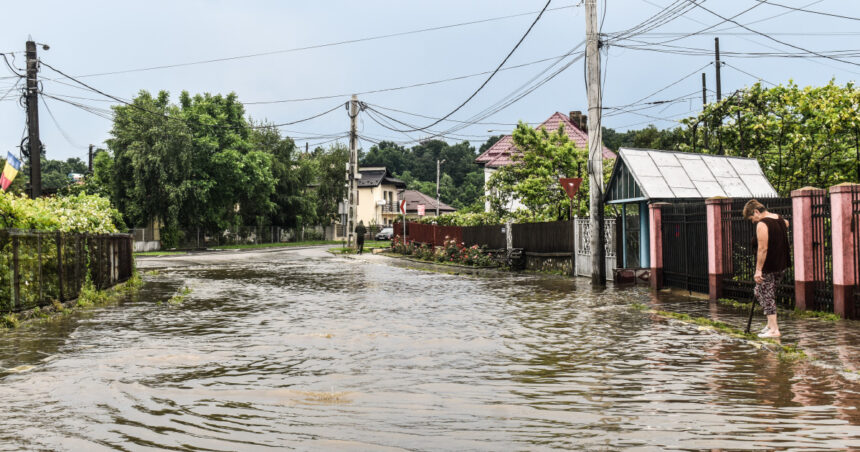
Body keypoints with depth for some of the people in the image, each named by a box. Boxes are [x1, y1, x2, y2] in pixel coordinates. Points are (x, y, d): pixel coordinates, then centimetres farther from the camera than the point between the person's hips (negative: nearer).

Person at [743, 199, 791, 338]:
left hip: (768, 267, -9)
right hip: (782, 265, 9)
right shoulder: (780, 219, 9)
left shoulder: (762, 224, -17)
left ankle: (774, 329, -2)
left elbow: (762, 249, -23)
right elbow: (786, 224, 37)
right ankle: (771, 324, 21)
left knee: (766, 296, -1)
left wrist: (758, 270, -21)